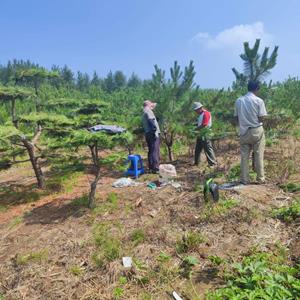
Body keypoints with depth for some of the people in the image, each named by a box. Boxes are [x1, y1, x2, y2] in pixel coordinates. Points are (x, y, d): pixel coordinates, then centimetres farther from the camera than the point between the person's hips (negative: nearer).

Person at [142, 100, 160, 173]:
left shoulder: (144, 113, 24)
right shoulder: (148, 111, -6)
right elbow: (152, 121, -20)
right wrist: (155, 131, -22)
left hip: (147, 134, 10)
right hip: (152, 133, -10)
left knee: (151, 151, 13)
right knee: (155, 151, -10)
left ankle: (151, 168, 18)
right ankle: (155, 168, -10)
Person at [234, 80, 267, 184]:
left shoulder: (238, 101, 2)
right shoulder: (259, 100, -8)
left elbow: (237, 117, 4)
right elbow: (261, 118, -9)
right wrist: (255, 121, 11)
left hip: (243, 131, 3)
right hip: (257, 131, -3)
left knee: (244, 156, 7)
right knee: (258, 156, 7)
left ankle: (244, 180, 11)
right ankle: (260, 179, 15)